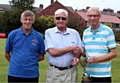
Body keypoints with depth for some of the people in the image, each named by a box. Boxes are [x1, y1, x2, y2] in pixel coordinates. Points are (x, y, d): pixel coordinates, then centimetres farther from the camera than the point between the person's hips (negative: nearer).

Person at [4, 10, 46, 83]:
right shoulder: (13, 34, 1)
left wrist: (31, 61, -2)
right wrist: (15, 62, 5)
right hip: (14, 74, 0)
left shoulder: (39, 36, 0)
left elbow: (41, 56, 6)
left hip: (32, 74, 0)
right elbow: (7, 54, 9)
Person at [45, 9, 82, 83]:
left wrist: (76, 58, -15)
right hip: (54, 71, -1)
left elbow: (79, 51, 7)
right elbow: (52, 52, -12)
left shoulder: (75, 33, 7)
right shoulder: (49, 32, 0)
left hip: (71, 72, 2)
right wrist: (71, 48, -9)